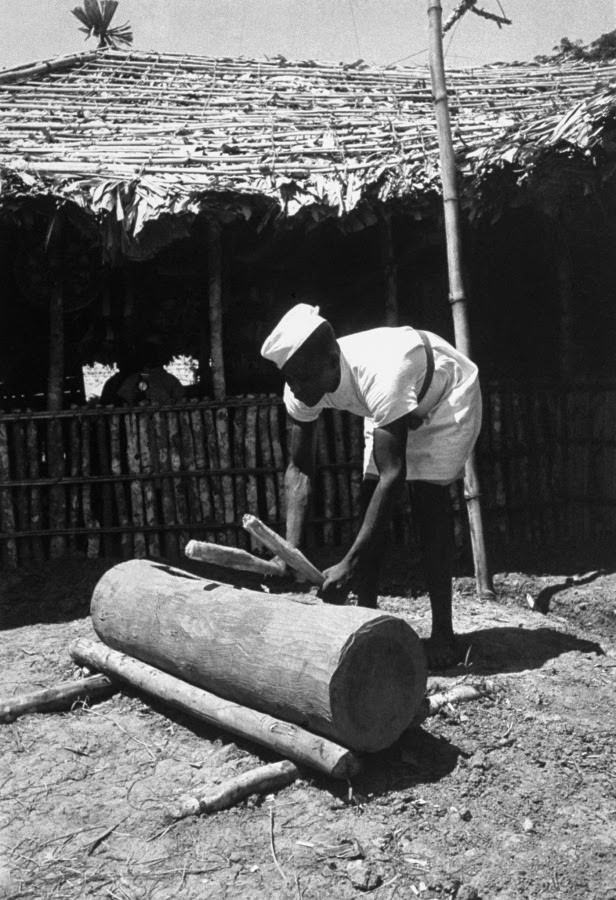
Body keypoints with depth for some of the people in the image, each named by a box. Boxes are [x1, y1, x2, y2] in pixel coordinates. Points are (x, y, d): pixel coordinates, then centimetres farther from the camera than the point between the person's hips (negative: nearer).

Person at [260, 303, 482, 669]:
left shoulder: (378, 376, -45)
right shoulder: (301, 391, -25)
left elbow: (394, 475, -47)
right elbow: (299, 468, -20)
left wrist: (350, 564, -50)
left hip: (448, 391, -6)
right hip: (394, 404, 6)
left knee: (429, 494, -19)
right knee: (370, 494, -6)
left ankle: (443, 634, -12)